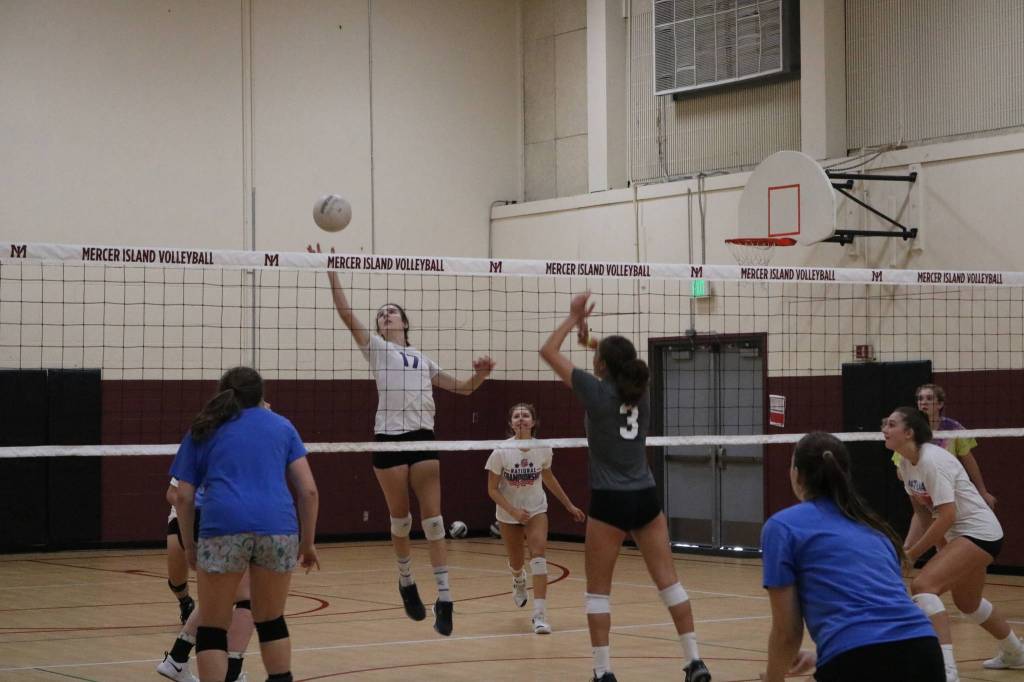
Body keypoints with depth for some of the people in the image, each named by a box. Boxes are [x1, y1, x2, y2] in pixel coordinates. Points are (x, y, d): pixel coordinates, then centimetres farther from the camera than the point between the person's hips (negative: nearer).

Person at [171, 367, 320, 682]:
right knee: (271, 621, 20)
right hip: (278, 527, 2)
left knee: (212, 629, 8)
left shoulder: (203, 431, 21)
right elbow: (308, 490, 15)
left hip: (223, 527, -2)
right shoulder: (281, 425, 23)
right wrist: (307, 542, 22)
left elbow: (184, 496, 13)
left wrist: (189, 545, 23)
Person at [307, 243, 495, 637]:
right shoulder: (377, 348, 13)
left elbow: (462, 389, 25)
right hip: (389, 438, -2)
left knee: (432, 517, -6)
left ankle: (444, 598, -9)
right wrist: (331, 272, -7)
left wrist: (480, 376, 4)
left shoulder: (423, 360, 24)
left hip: (422, 437, 2)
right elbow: (347, 314, 1)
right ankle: (407, 581, 27)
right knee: (399, 516, 4)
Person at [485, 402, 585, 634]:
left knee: (538, 552, -23)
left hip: (536, 510, 0)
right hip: (508, 513, 0)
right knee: (516, 563, 12)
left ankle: (540, 615, -27)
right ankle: (519, 580, 54)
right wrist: (513, 510, -27)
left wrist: (569, 505, 12)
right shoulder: (501, 452, -20)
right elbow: (492, 489, -14)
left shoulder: (543, 450, -13)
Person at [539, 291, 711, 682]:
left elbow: (549, 351, 1)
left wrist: (574, 317, 9)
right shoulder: (640, 391, 6)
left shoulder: (596, 390, -9)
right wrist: (588, 333, 29)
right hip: (645, 498, 5)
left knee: (598, 589, 4)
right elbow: (619, 362, 31)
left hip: (610, 502, -5)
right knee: (668, 580, 6)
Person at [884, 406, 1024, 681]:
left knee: (922, 585, -26)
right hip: (958, 534, 10)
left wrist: (914, 552, -22)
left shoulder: (932, 461, -24)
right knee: (967, 604, 27)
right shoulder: (906, 464, 1)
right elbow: (924, 507, 14)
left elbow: (947, 516, -27)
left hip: (979, 532, -10)